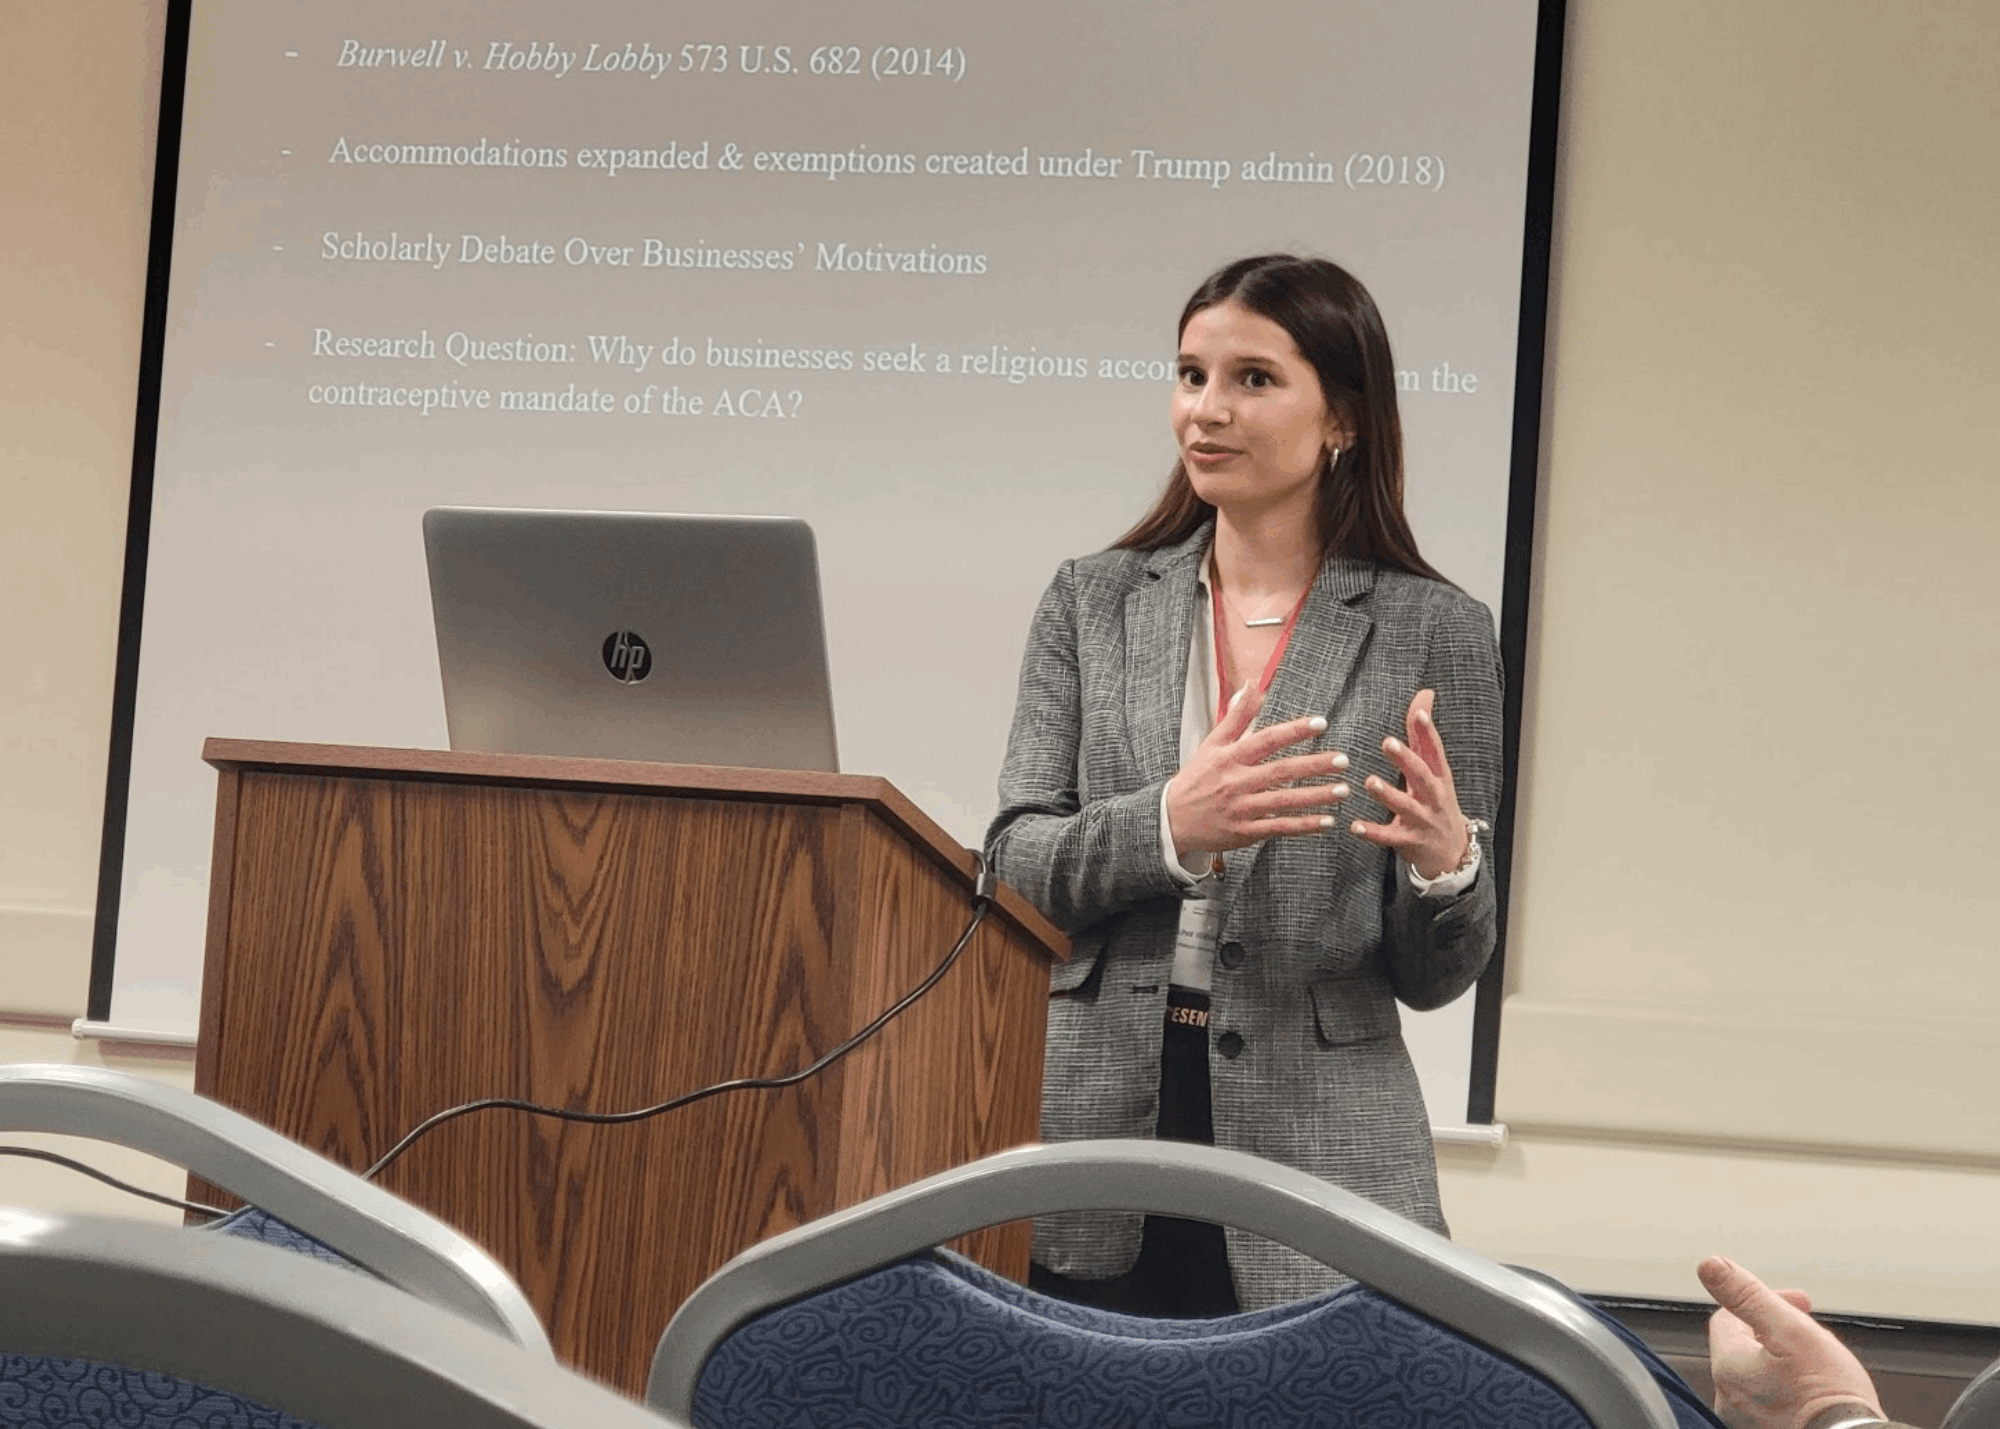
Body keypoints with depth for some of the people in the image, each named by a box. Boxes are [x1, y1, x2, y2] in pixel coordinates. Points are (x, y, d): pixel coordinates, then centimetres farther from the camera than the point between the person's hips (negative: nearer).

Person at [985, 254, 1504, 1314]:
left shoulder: (1433, 631, 1)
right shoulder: (1092, 601, 7)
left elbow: (1433, 978, 2)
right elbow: (1013, 862, -2)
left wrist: (1447, 861, -20)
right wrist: (1168, 826, -20)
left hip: (1316, 1148, -1)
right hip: (1092, 1128, 2)